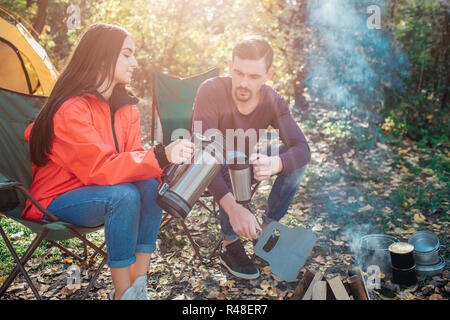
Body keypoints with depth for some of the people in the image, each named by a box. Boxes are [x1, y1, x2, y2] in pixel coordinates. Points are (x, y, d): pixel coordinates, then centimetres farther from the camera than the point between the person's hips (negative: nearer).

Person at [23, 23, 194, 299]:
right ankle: (123, 293, -20)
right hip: (54, 202, -7)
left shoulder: (126, 106, 2)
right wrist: (161, 156, -37)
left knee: (151, 185, -20)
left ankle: (138, 286, -15)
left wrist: (170, 160, -23)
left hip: (92, 190, 7)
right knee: (124, 195, -32)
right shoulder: (71, 109, -24)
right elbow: (100, 168, -30)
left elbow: (132, 157, -3)